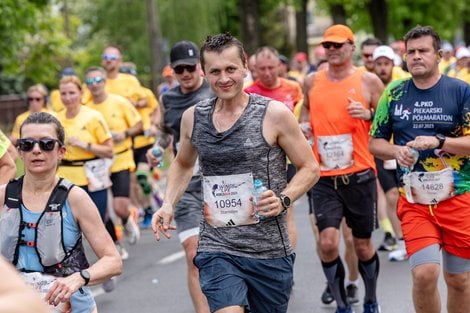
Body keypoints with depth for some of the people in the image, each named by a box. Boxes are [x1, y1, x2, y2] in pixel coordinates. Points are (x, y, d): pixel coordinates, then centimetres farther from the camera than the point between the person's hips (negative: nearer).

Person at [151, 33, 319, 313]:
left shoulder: (274, 114, -6)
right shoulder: (193, 117, 5)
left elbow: (310, 168, 1)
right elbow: (183, 164, 25)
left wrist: (284, 199, -16)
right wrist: (169, 204, 8)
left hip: (270, 250, -1)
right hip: (217, 248, 1)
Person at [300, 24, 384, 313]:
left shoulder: (368, 81, -1)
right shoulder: (312, 82, 8)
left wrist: (368, 114, -15)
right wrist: (303, 125, 9)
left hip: (359, 175, -2)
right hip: (324, 178, 2)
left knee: (363, 244, 8)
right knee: (327, 243, -11)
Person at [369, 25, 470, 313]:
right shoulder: (394, 93, 6)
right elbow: (375, 142, 12)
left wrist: (438, 142, -19)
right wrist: (397, 151, -8)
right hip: (414, 200, 1)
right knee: (424, 273, -15)